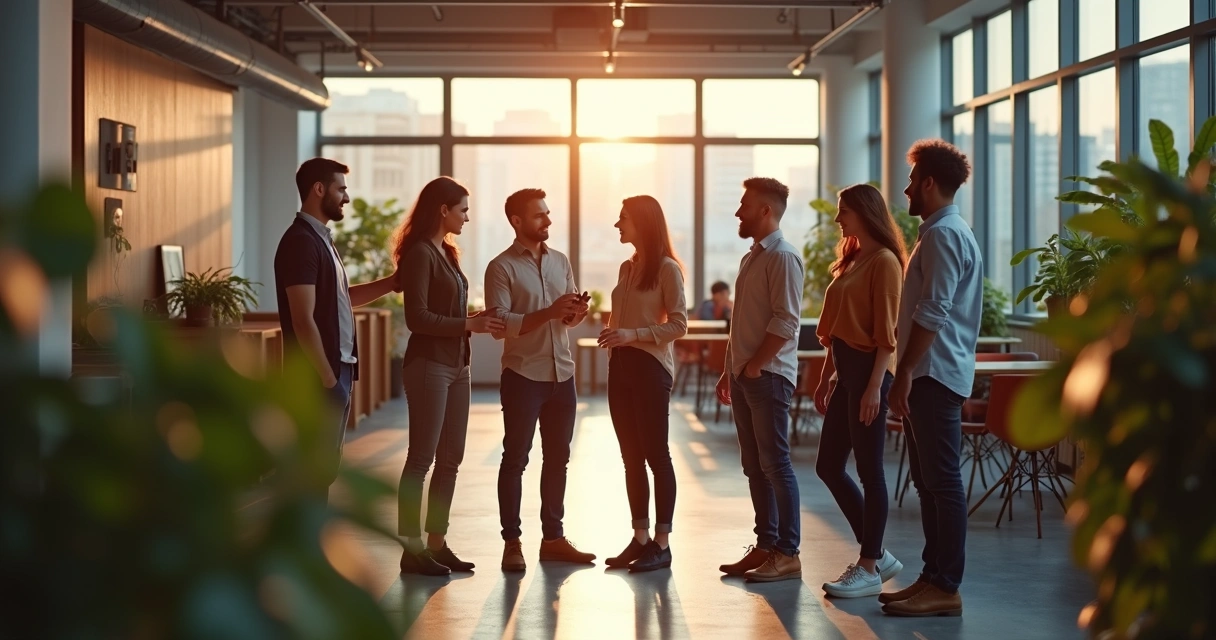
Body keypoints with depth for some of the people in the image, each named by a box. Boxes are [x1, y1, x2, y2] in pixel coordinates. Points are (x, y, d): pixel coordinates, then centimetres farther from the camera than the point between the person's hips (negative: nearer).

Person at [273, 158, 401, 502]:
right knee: (315, 470, -5)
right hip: (321, 375, -10)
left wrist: (392, 282, 16)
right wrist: (329, 381, -21)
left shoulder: (322, 238, 15)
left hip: (336, 368, 10)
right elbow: (303, 321, -21)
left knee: (325, 467, 14)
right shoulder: (301, 241, -16)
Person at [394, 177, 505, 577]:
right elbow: (417, 318, -18)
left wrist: (476, 321, 5)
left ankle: (436, 543, 16)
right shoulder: (420, 253, -12)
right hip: (428, 365, -9)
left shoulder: (446, 252, 15)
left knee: (450, 459, 10)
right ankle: (412, 549, 1)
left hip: (456, 365, 9)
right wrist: (469, 325, -17)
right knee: (421, 458, -4)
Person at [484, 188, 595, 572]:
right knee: (515, 460, 1)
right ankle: (512, 543, 6)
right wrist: (550, 312, -23)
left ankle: (553, 537, 20)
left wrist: (577, 313, -7)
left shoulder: (560, 261, 12)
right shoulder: (502, 267, -7)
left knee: (558, 458, 11)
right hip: (523, 376, -6)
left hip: (562, 374, 6)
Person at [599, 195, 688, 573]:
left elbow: (678, 325, -12)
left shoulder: (666, 269, -7)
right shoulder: (627, 268, 15)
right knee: (631, 457, 8)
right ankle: (640, 538, 14)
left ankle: (662, 544, 0)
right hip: (621, 367, 7)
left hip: (650, 368, -7)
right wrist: (612, 337, 10)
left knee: (655, 454, -4)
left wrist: (633, 335, -20)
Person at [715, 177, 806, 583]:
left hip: (768, 376, -9)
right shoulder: (751, 258, 18)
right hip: (744, 377, 9)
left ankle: (787, 555, -2)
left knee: (775, 464, -6)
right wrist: (730, 371, 18)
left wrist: (754, 366, -15)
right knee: (755, 467, 11)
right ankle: (765, 546, 17)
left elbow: (785, 322, -18)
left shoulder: (783, 257, -11)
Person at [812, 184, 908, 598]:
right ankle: (877, 555, 21)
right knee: (829, 466, 11)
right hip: (845, 370, 10)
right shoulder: (851, 260, 18)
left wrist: (875, 385, -20)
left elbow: (886, 333, -15)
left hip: (869, 369, -10)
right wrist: (825, 377, 18)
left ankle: (870, 568, 5)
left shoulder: (884, 261, -10)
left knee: (869, 470, -3)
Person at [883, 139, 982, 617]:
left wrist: (905, 372, -21)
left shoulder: (943, 235, -13)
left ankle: (946, 588, -6)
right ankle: (933, 577, 18)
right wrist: (908, 372, 22)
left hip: (934, 375, -11)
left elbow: (932, 313, -21)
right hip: (930, 375, 11)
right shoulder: (947, 232, 21)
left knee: (941, 482, -8)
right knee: (928, 481, 13)